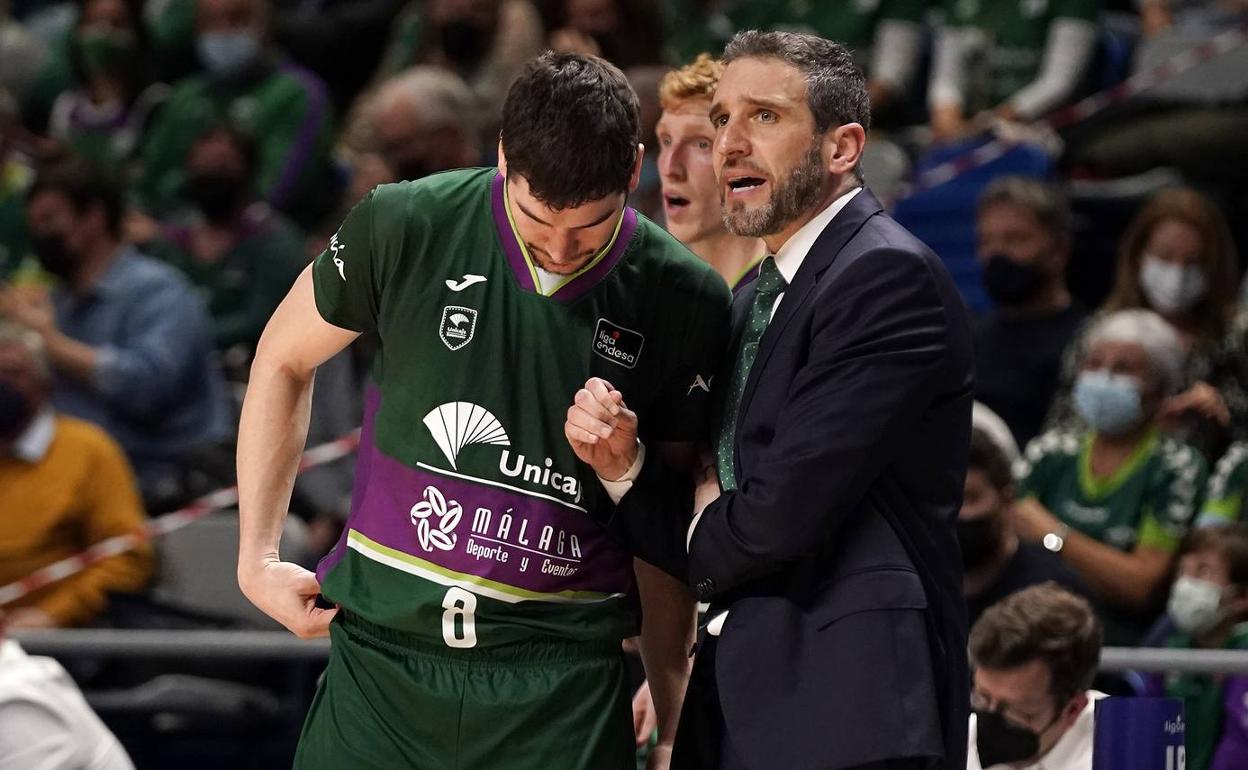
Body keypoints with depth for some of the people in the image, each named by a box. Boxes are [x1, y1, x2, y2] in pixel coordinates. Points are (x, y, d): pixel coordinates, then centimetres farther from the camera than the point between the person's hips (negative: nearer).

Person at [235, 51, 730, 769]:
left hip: (562, 680, 0)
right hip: (384, 649, 0)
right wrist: (258, 557, 6)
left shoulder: (685, 301, -3)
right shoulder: (405, 226, -6)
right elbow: (283, 360, 11)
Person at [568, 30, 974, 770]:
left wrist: (708, 526, 1)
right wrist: (624, 464, -4)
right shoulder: (758, 299, 16)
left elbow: (783, 514, -20)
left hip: (845, 711, -8)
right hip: (740, 710, 8)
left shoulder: (890, 277, -12)